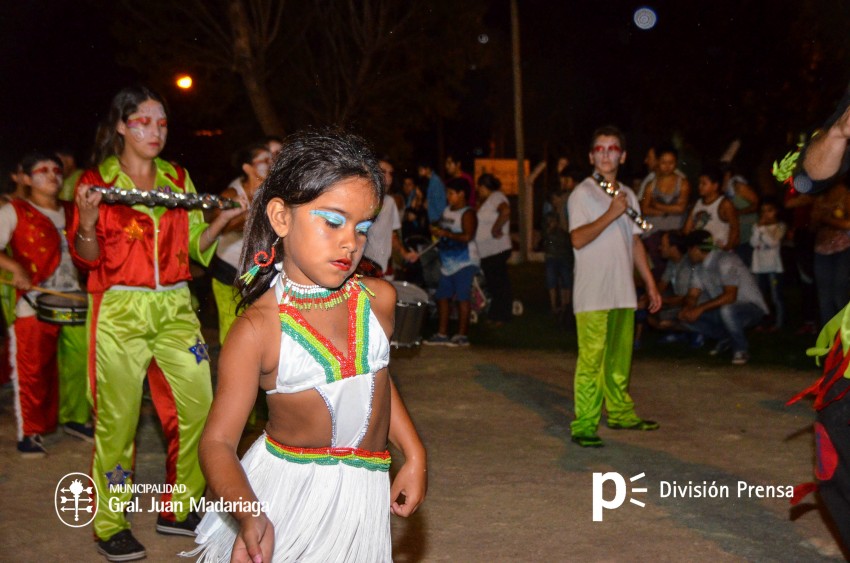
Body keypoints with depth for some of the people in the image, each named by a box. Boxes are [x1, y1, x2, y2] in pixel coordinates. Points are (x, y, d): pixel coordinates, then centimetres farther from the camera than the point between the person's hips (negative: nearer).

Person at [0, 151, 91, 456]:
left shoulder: (70, 213, 17)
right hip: (34, 305, -4)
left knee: (79, 362, 4)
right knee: (33, 371, 0)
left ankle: (75, 417, 23)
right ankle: (29, 432, 12)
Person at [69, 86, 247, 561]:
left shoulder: (179, 178, 12)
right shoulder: (97, 181, 1)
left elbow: (192, 246, 13)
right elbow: (86, 257, -1)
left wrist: (225, 218, 0)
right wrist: (87, 221, -19)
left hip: (175, 309, 4)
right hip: (120, 311, -4)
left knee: (198, 409, 1)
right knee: (118, 418, -2)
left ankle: (179, 509, 19)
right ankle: (110, 525, 14)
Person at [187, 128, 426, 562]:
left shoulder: (378, 299, -2)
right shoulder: (258, 329, -16)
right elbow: (218, 441, -16)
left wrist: (414, 454, 14)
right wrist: (248, 516, -32)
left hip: (364, 493, 4)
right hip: (284, 492, -3)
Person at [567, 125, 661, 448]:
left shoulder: (628, 195, 17)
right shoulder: (583, 194, -4)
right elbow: (578, 239, -16)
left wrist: (651, 285, 19)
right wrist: (610, 215, -20)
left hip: (623, 293, 6)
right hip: (592, 295, -6)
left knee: (620, 358, 13)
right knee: (591, 360, -8)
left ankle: (620, 413, 26)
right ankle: (584, 427, -5)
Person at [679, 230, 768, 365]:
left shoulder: (725, 260, -22)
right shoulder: (699, 267, 5)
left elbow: (730, 295, -32)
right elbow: (692, 295, 3)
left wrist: (701, 308, -35)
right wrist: (686, 308, -21)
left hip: (751, 308, -8)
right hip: (721, 311, 8)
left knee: (726, 309, -41)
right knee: (687, 317, -8)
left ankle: (741, 349, -15)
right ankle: (725, 338, 10)